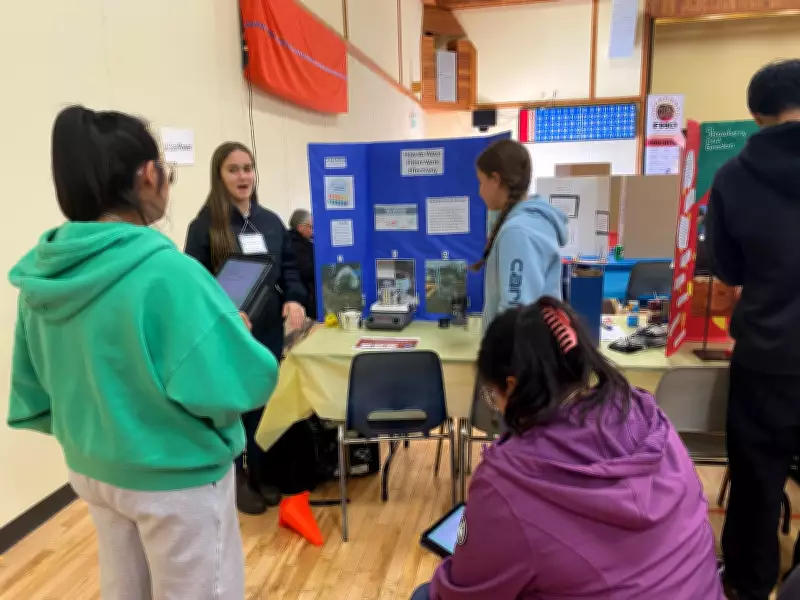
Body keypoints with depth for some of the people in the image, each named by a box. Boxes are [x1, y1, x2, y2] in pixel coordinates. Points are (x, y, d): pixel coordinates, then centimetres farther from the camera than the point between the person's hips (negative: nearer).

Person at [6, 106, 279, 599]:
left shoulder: (41, 275, -3)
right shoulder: (166, 273, -28)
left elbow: (33, 389, 6)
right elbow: (242, 383, -27)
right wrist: (238, 334, -8)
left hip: (92, 469, 7)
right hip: (177, 478, -7)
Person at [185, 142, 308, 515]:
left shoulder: (270, 221, 8)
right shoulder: (204, 225, -8)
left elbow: (288, 268, 12)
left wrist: (295, 300, -7)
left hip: (269, 331, 5)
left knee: (266, 406, 13)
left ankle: (262, 475, 33)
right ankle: (237, 480, 30)